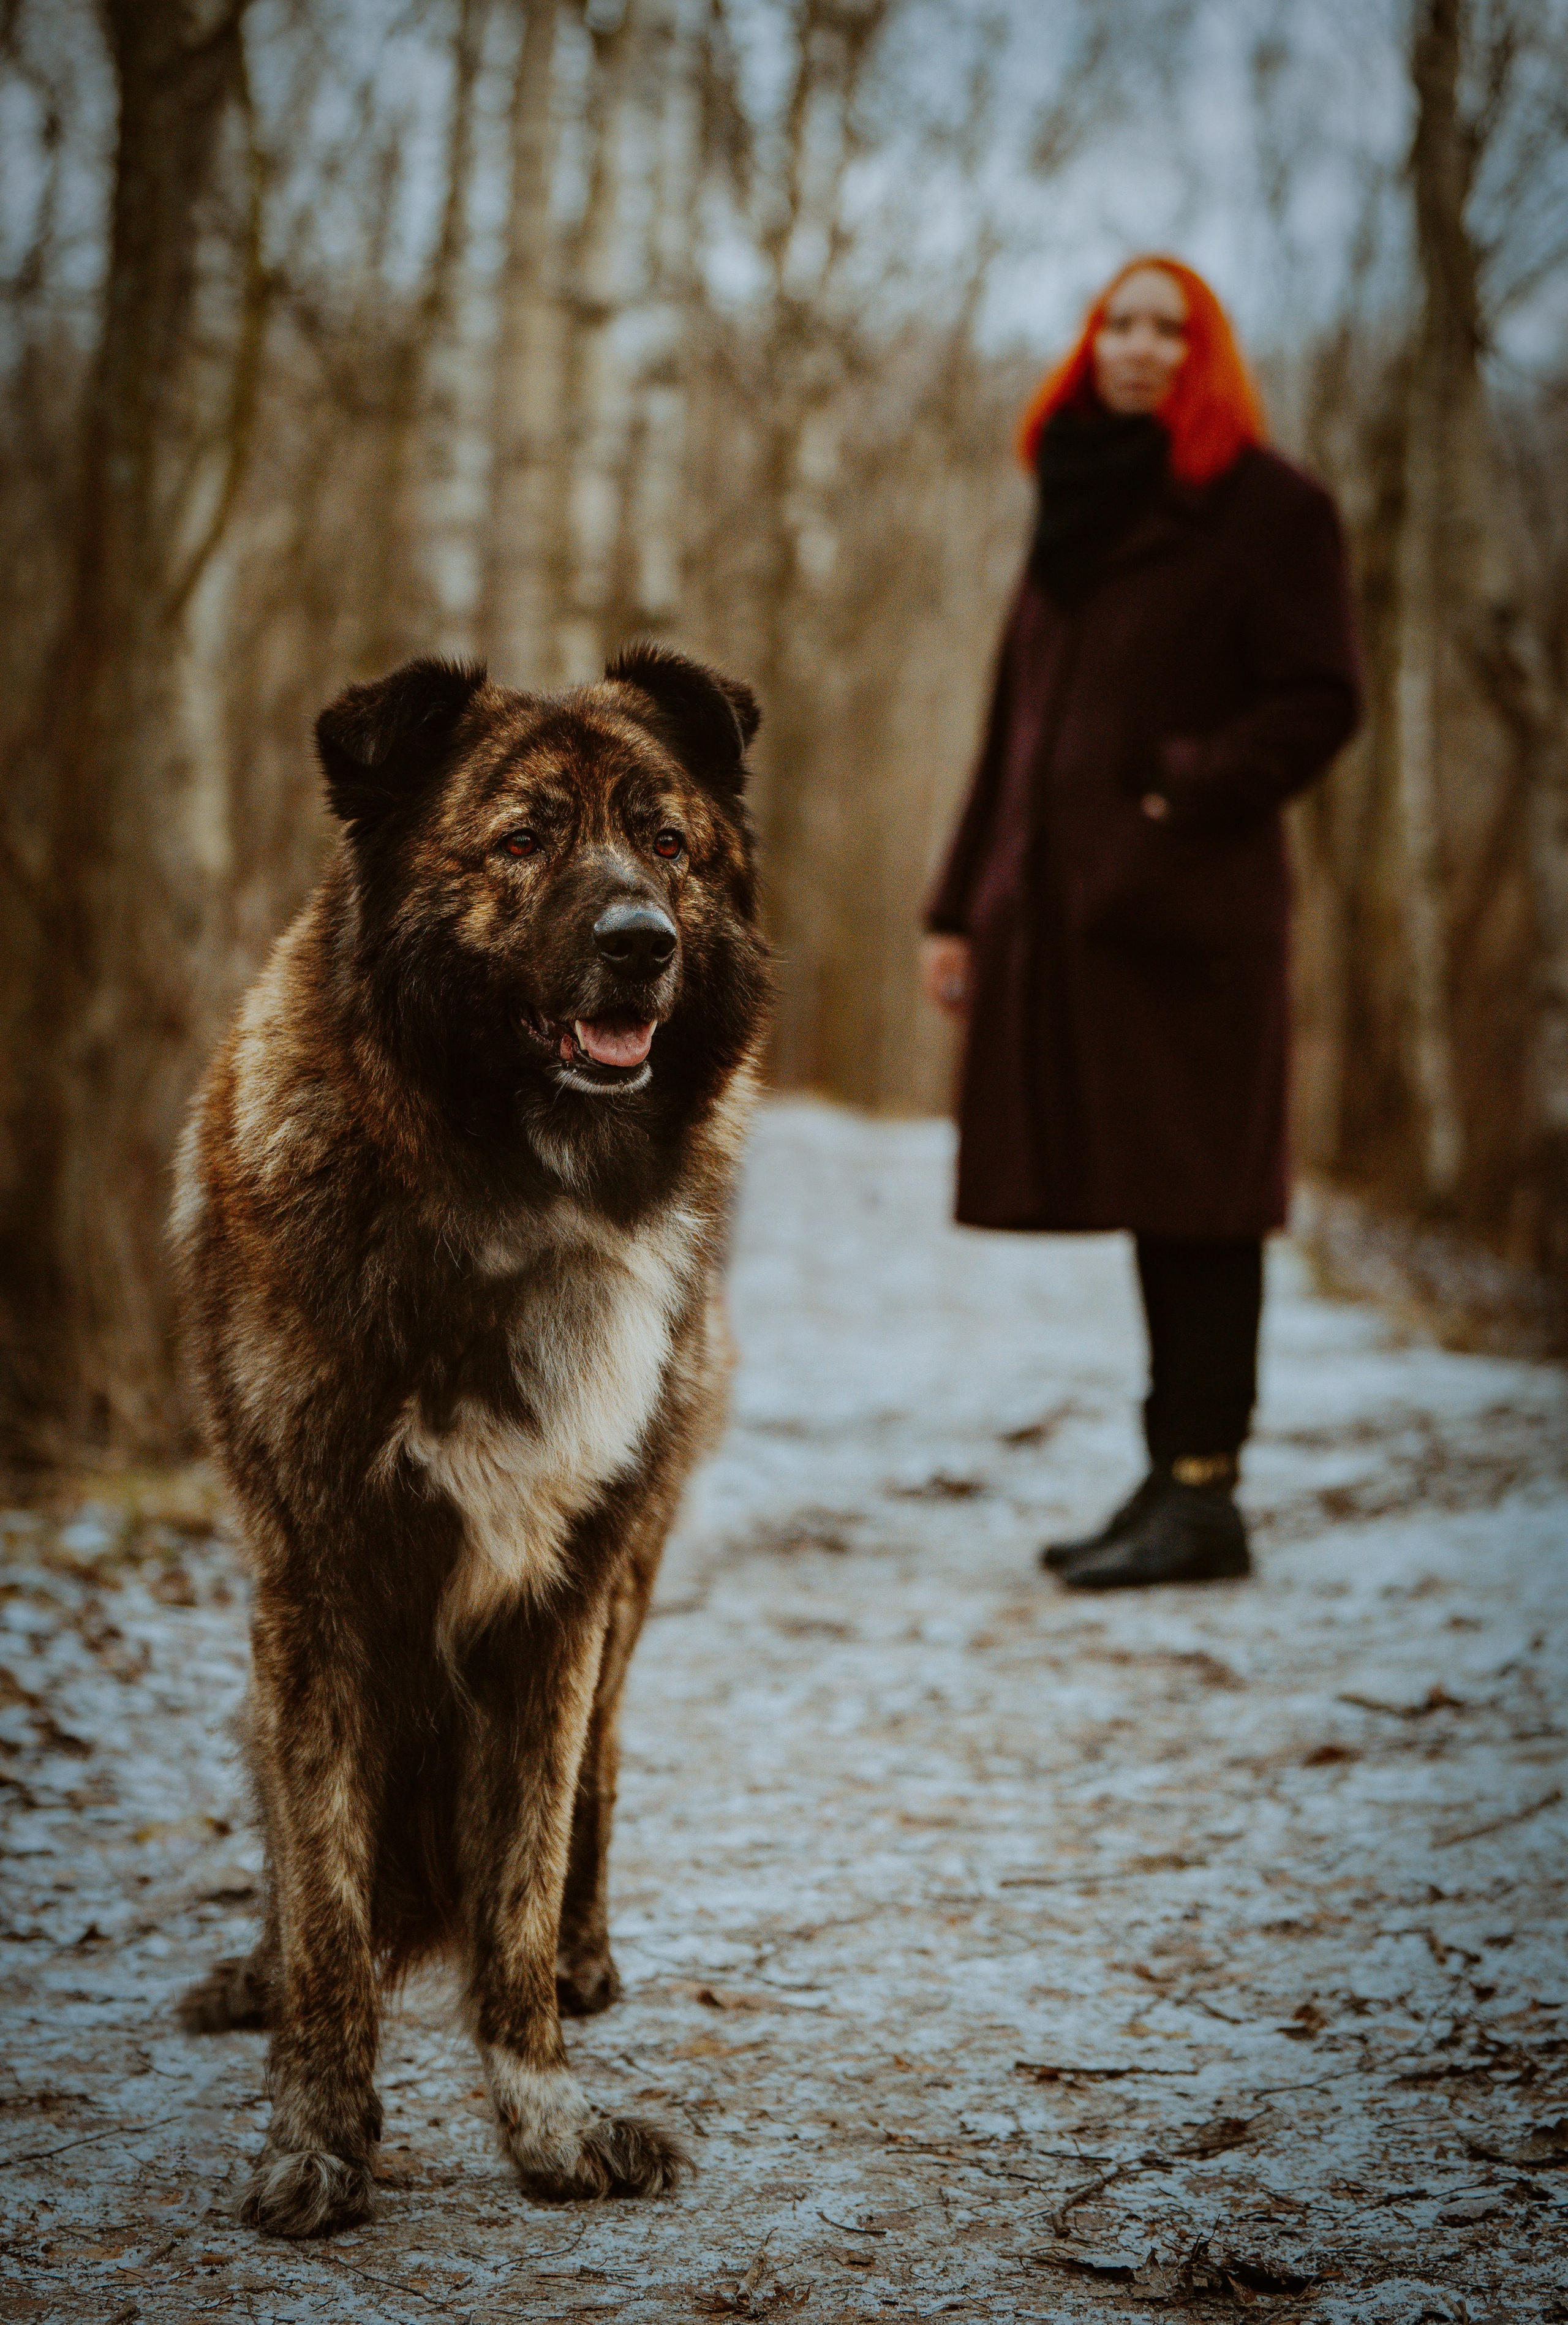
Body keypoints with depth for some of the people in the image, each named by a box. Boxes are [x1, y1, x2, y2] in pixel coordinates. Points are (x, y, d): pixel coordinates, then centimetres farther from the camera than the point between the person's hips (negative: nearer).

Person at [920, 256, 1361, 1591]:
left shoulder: (1268, 511, -1)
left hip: (1188, 910, -7)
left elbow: (1319, 702, -7)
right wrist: (961, 907, 15)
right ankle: (1177, 1482, 15)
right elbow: (1016, 727, 19)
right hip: (1068, 913, 7)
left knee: (1193, 1200, -7)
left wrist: (1189, 799, -18)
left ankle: (1204, 1494, -4)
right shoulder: (1079, 508, 19)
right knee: (1151, 1194, 9)